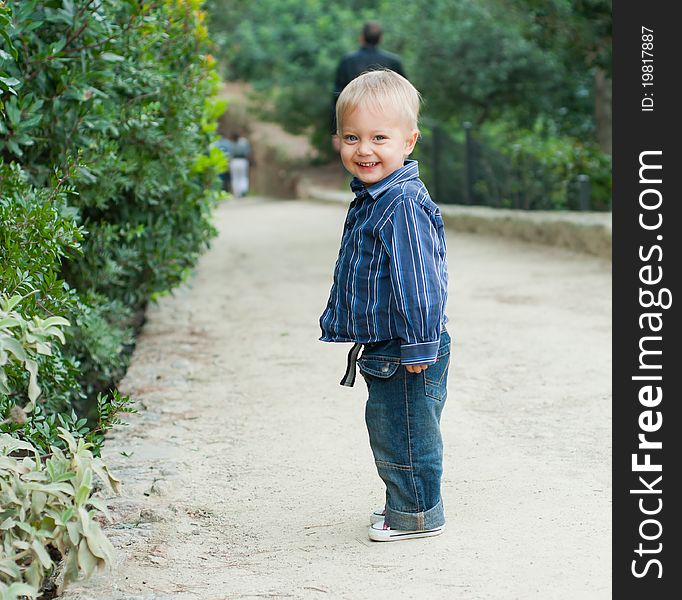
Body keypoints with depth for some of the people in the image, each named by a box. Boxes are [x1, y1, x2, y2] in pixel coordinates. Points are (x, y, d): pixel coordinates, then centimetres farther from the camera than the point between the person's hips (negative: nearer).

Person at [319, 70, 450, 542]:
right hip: (382, 348, 10)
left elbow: (419, 282, -24)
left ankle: (417, 514, 17)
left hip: (406, 353, -10)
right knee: (388, 428, 21)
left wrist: (419, 346, -23)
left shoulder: (404, 205, -23)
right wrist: (342, 321, 29)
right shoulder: (371, 198, 10)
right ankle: (404, 503, 35)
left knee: (404, 431, 2)